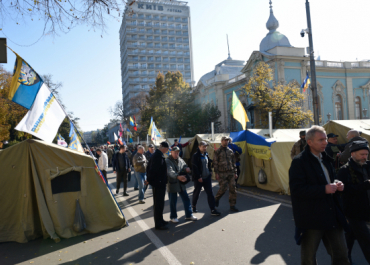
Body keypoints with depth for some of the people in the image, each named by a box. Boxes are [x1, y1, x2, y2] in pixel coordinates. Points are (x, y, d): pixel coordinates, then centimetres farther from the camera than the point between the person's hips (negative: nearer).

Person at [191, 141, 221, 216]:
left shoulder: (206, 155, 8)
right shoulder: (195, 156, -13)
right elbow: (194, 168, -17)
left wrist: (210, 172, 11)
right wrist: (198, 177, -17)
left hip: (207, 177, 6)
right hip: (199, 178, -6)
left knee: (210, 193, 1)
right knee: (196, 192, 10)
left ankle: (213, 210, 3)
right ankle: (193, 206, 34)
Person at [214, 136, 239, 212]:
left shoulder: (230, 151, 13)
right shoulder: (217, 151, -1)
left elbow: (233, 162, 16)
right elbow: (215, 163, -3)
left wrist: (235, 172, 10)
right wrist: (216, 173, -9)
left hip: (231, 173, 4)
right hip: (222, 173, -4)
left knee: (232, 189, 1)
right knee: (223, 188, -7)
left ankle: (232, 206, 11)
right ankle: (216, 199, 23)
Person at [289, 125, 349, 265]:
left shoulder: (326, 159, 10)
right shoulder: (299, 162, -15)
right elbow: (297, 189, -22)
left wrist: (337, 185, 0)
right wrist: (324, 189, -27)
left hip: (332, 216, 7)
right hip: (311, 219, -7)